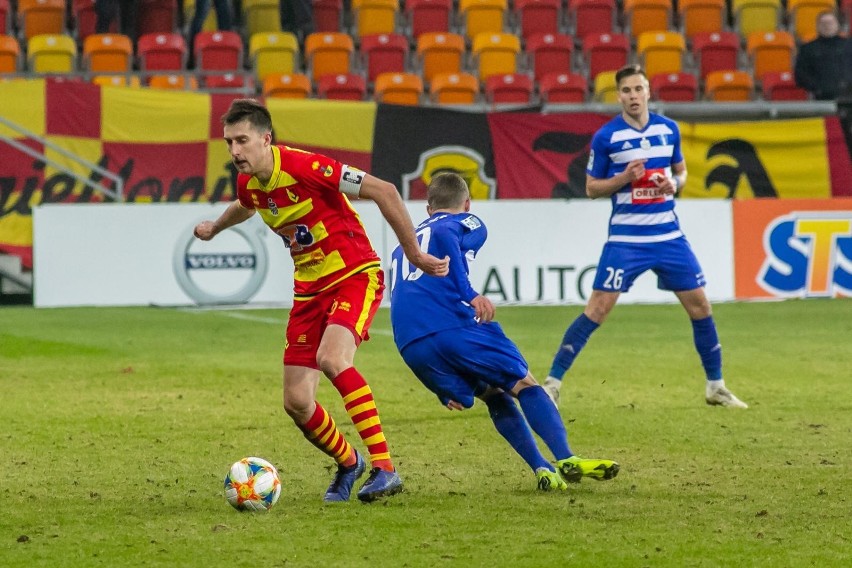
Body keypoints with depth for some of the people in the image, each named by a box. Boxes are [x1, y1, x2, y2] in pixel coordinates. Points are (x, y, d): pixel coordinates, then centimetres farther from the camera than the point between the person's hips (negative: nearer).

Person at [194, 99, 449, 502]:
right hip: (309, 288, 7)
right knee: (297, 402, 0)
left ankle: (384, 467, -30)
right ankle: (348, 463, 30)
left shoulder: (305, 167, -22)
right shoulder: (248, 185, 1)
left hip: (355, 276, -7)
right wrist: (215, 227, 49)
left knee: (331, 359, -34)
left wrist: (414, 254, -15)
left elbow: (383, 192, -19)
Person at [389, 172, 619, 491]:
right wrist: (470, 293, -20)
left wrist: (443, 388, 36)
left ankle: (542, 470, 5)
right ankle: (566, 460, -9)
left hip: (409, 347, 6)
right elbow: (443, 235, -9)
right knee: (523, 384, 7)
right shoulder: (467, 223, 16)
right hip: (452, 325, -6)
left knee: (494, 396, 19)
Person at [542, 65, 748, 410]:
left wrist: (674, 183, -5)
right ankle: (552, 383, -3)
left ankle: (715, 387, 20)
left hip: (669, 235, 4)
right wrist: (623, 178, -17)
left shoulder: (669, 129, 5)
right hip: (626, 238, -4)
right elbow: (591, 188, 0)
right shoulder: (606, 136, -6)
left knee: (700, 306, 5)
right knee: (597, 310, -10)